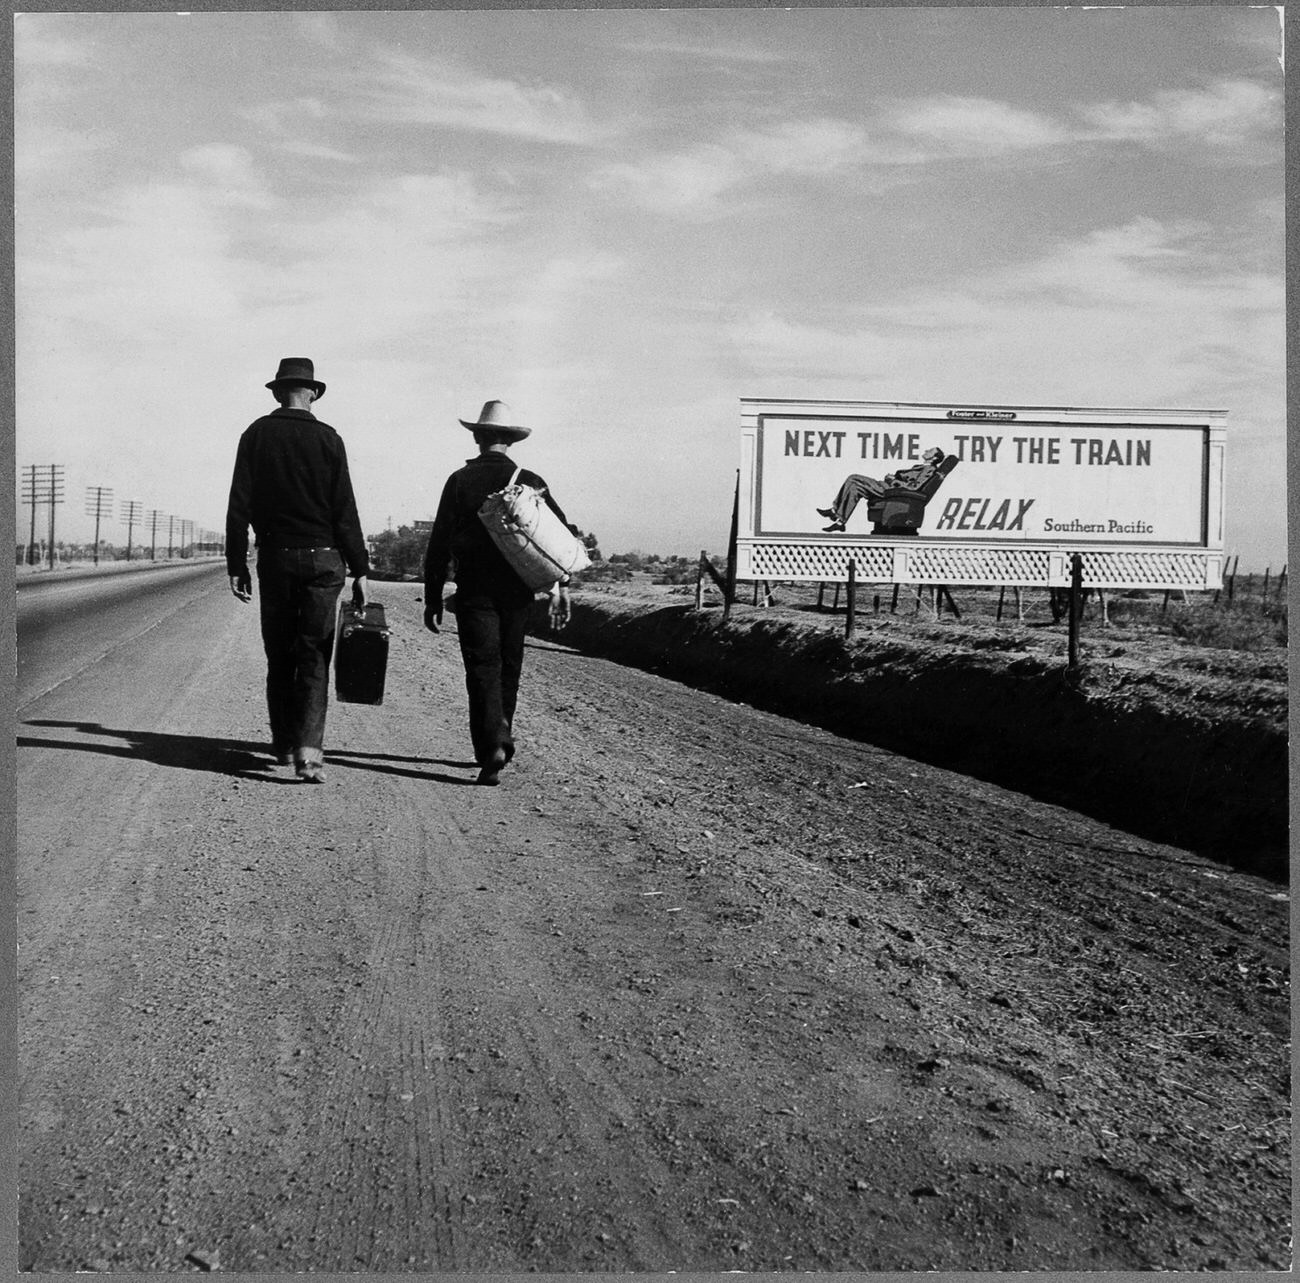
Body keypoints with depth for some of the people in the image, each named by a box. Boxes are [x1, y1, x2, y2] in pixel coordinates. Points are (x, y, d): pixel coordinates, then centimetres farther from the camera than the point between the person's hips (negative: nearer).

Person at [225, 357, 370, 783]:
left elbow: (239, 505, 0)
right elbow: (345, 512, -4)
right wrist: (360, 571, 0)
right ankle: (308, 750, -12)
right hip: (322, 559, -1)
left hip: (275, 558, 2)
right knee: (314, 659, 0)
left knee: (279, 657, 12)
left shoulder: (256, 435, 2)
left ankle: (284, 745, 21)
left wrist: (236, 565, 5)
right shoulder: (327, 438, -3)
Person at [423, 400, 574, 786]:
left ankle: (491, 747, -19)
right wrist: (561, 588, 3)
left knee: (482, 668, -4)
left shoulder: (461, 480, -2)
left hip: (474, 590, -3)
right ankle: (500, 739, 27)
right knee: (508, 667, 16)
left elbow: (440, 541, -3)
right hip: (518, 590, 3)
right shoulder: (530, 482, 4)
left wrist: (433, 597, 2)